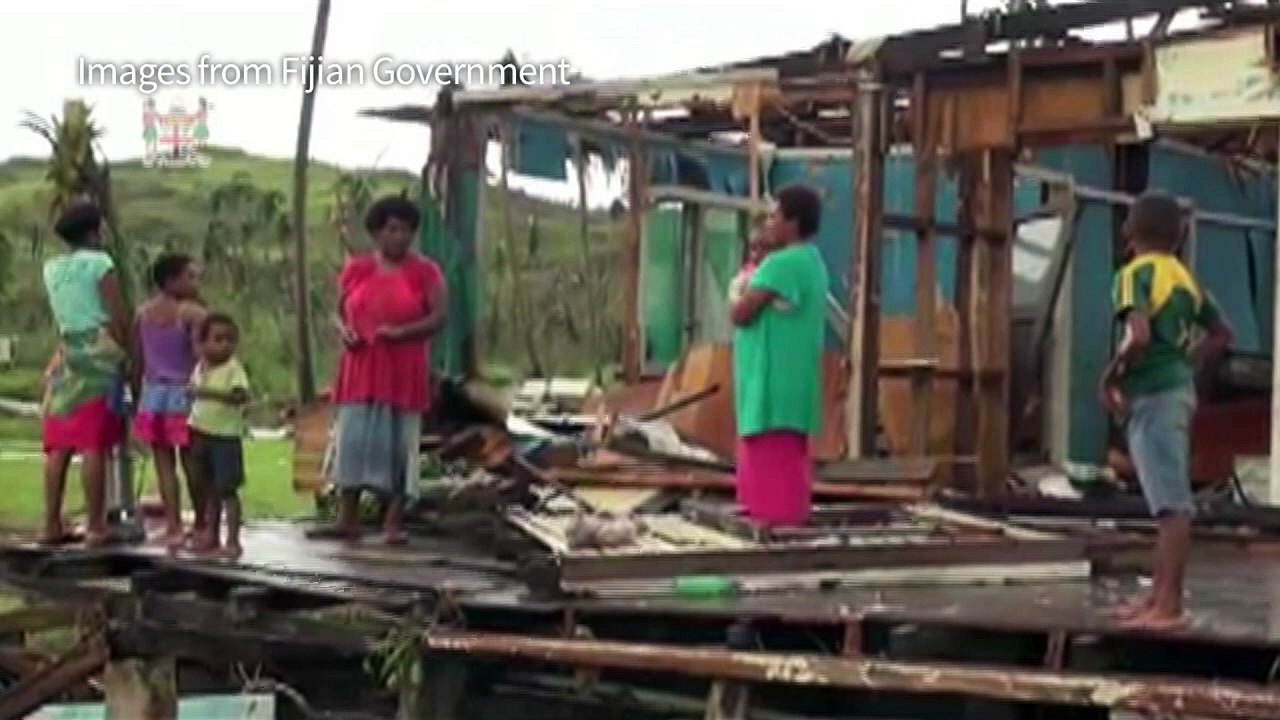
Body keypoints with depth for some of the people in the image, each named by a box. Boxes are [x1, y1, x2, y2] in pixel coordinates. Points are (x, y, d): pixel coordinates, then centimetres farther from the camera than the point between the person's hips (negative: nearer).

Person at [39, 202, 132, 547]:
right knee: (94, 444, -8)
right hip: (100, 351, -6)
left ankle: (52, 524, 7)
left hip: (66, 353, 6)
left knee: (58, 444, 6)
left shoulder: (52, 268, 14)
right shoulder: (99, 262, -4)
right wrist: (130, 353, 1)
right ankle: (95, 527, -7)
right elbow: (118, 318, -8)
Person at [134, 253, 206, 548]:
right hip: (184, 394, -4)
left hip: (152, 393, 4)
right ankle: (200, 525, 13)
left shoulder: (142, 313, 6)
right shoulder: (192, 313, -11)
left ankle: (173, 527, 3)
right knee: (192, 463, 5)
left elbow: (136, 358, 9)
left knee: (164, 463, 5)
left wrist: (138, 395, 15)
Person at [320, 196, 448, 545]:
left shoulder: (424, 271, -1)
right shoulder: (356, 269, 8)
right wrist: (344, 331, -6)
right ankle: (347, 520, 6)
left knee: (398, 444, 0)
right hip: (360, 369, 3)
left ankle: (394, 522, 4)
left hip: (403, 371, -3)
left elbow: (439, 317, -7)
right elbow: (339, 310, 16)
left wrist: (402, 332, -21)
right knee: (352, 441, 1)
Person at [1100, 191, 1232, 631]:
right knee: (1167, 501, 12)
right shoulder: (1184, 277, 15)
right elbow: (1221, 334, 21)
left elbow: (1139, 336, -25)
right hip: (1176, 390, 9)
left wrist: (1110, 378, -12)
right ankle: (1159, 596, 19)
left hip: (1153, 396, -9)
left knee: (1171, 502, -12)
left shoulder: (1135, 273, -10)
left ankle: (1170, 606, -12)